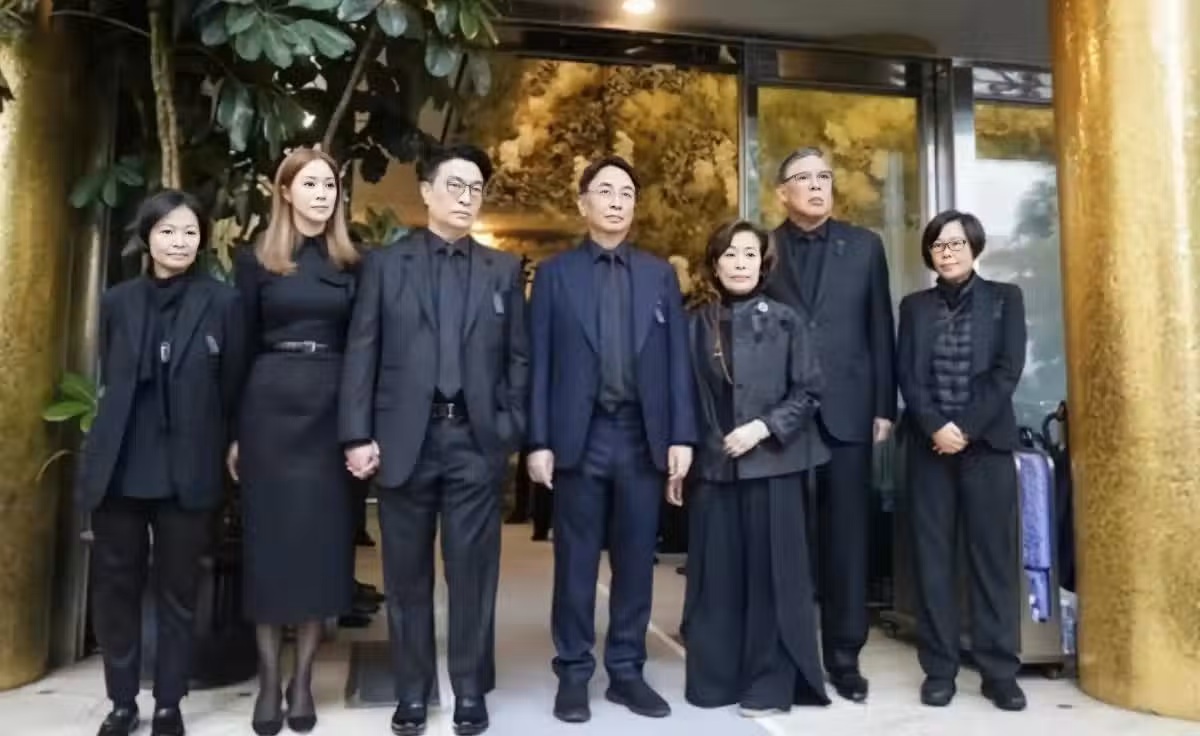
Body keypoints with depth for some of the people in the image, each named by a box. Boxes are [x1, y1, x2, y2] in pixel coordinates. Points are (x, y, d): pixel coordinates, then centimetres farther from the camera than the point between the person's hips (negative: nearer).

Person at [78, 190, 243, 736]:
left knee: (178, 592, 7)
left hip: (188, 471, -2)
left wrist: (224, 452, 1)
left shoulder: (223, 302, 0)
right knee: (115, 588, 8)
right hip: (118, 467, 3)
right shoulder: (117, 302, 9)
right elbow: (108, 384, 15)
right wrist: (115, 440, 12)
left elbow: (233, 387, 1)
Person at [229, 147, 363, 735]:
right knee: (269, 537, 4)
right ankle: (268, 678, 16)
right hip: (271, 409, -1)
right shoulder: (256, 262, 5)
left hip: (331, 410, 1)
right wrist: (235, 430, 0)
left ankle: (303, 679, 16)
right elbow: (242, 347, 4)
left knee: (322, 540, 4)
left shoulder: (351, 264, 8)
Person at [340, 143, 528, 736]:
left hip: (476, 439, 0)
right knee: (407, 573, 9)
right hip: (405, 437, 0)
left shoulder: (504, 270, 11)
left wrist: (512, 431, -2)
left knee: (473, 571, 5)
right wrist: (358, 434, -5)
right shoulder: (385, 264, 8)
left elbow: (518, 358, 8)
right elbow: (361, 354, 2)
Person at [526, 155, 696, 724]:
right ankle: (573, 674, 20)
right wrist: (539, 441, -6)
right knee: (576, 562, 7)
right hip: (580, 436, -2)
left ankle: (626, 672, 23)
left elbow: (677, 360, 6)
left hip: (643, 437, 2)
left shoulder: (660, 274, 10)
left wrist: (681, 435, -1)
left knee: (635, 560, 9)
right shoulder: (555, 273, 4)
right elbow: (540, 363, 0)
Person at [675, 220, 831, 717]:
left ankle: (771, 684, 16)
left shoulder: (785, 321, 0)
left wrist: (763, 427, -13)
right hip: (712, 467, 2)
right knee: (717, 575, 8)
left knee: (771, 573, 3)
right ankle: (716, 678, 21)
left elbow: (808, 393, 0)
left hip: (772, 464, -2)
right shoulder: (697, 326, 7)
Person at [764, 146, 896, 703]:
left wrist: (884, 407, 2)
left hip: (846, 411, 1)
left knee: (846, 536, 7)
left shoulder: (864, 246, 10)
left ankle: (844, 656, 18)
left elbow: (880, 331, 7)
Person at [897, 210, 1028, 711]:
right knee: (932, 556, 2)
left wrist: (967, 428, -12)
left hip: (987, 442, -1)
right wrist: (935, 427, -12)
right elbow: (907, 375, 3)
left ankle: (1000, 670, 10)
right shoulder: (915, 306, 11)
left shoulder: (1005, 298, 7)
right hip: (929, 444, 1)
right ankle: (939, 668, 10)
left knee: (993, 555, 1)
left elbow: (1008, 370, -3)